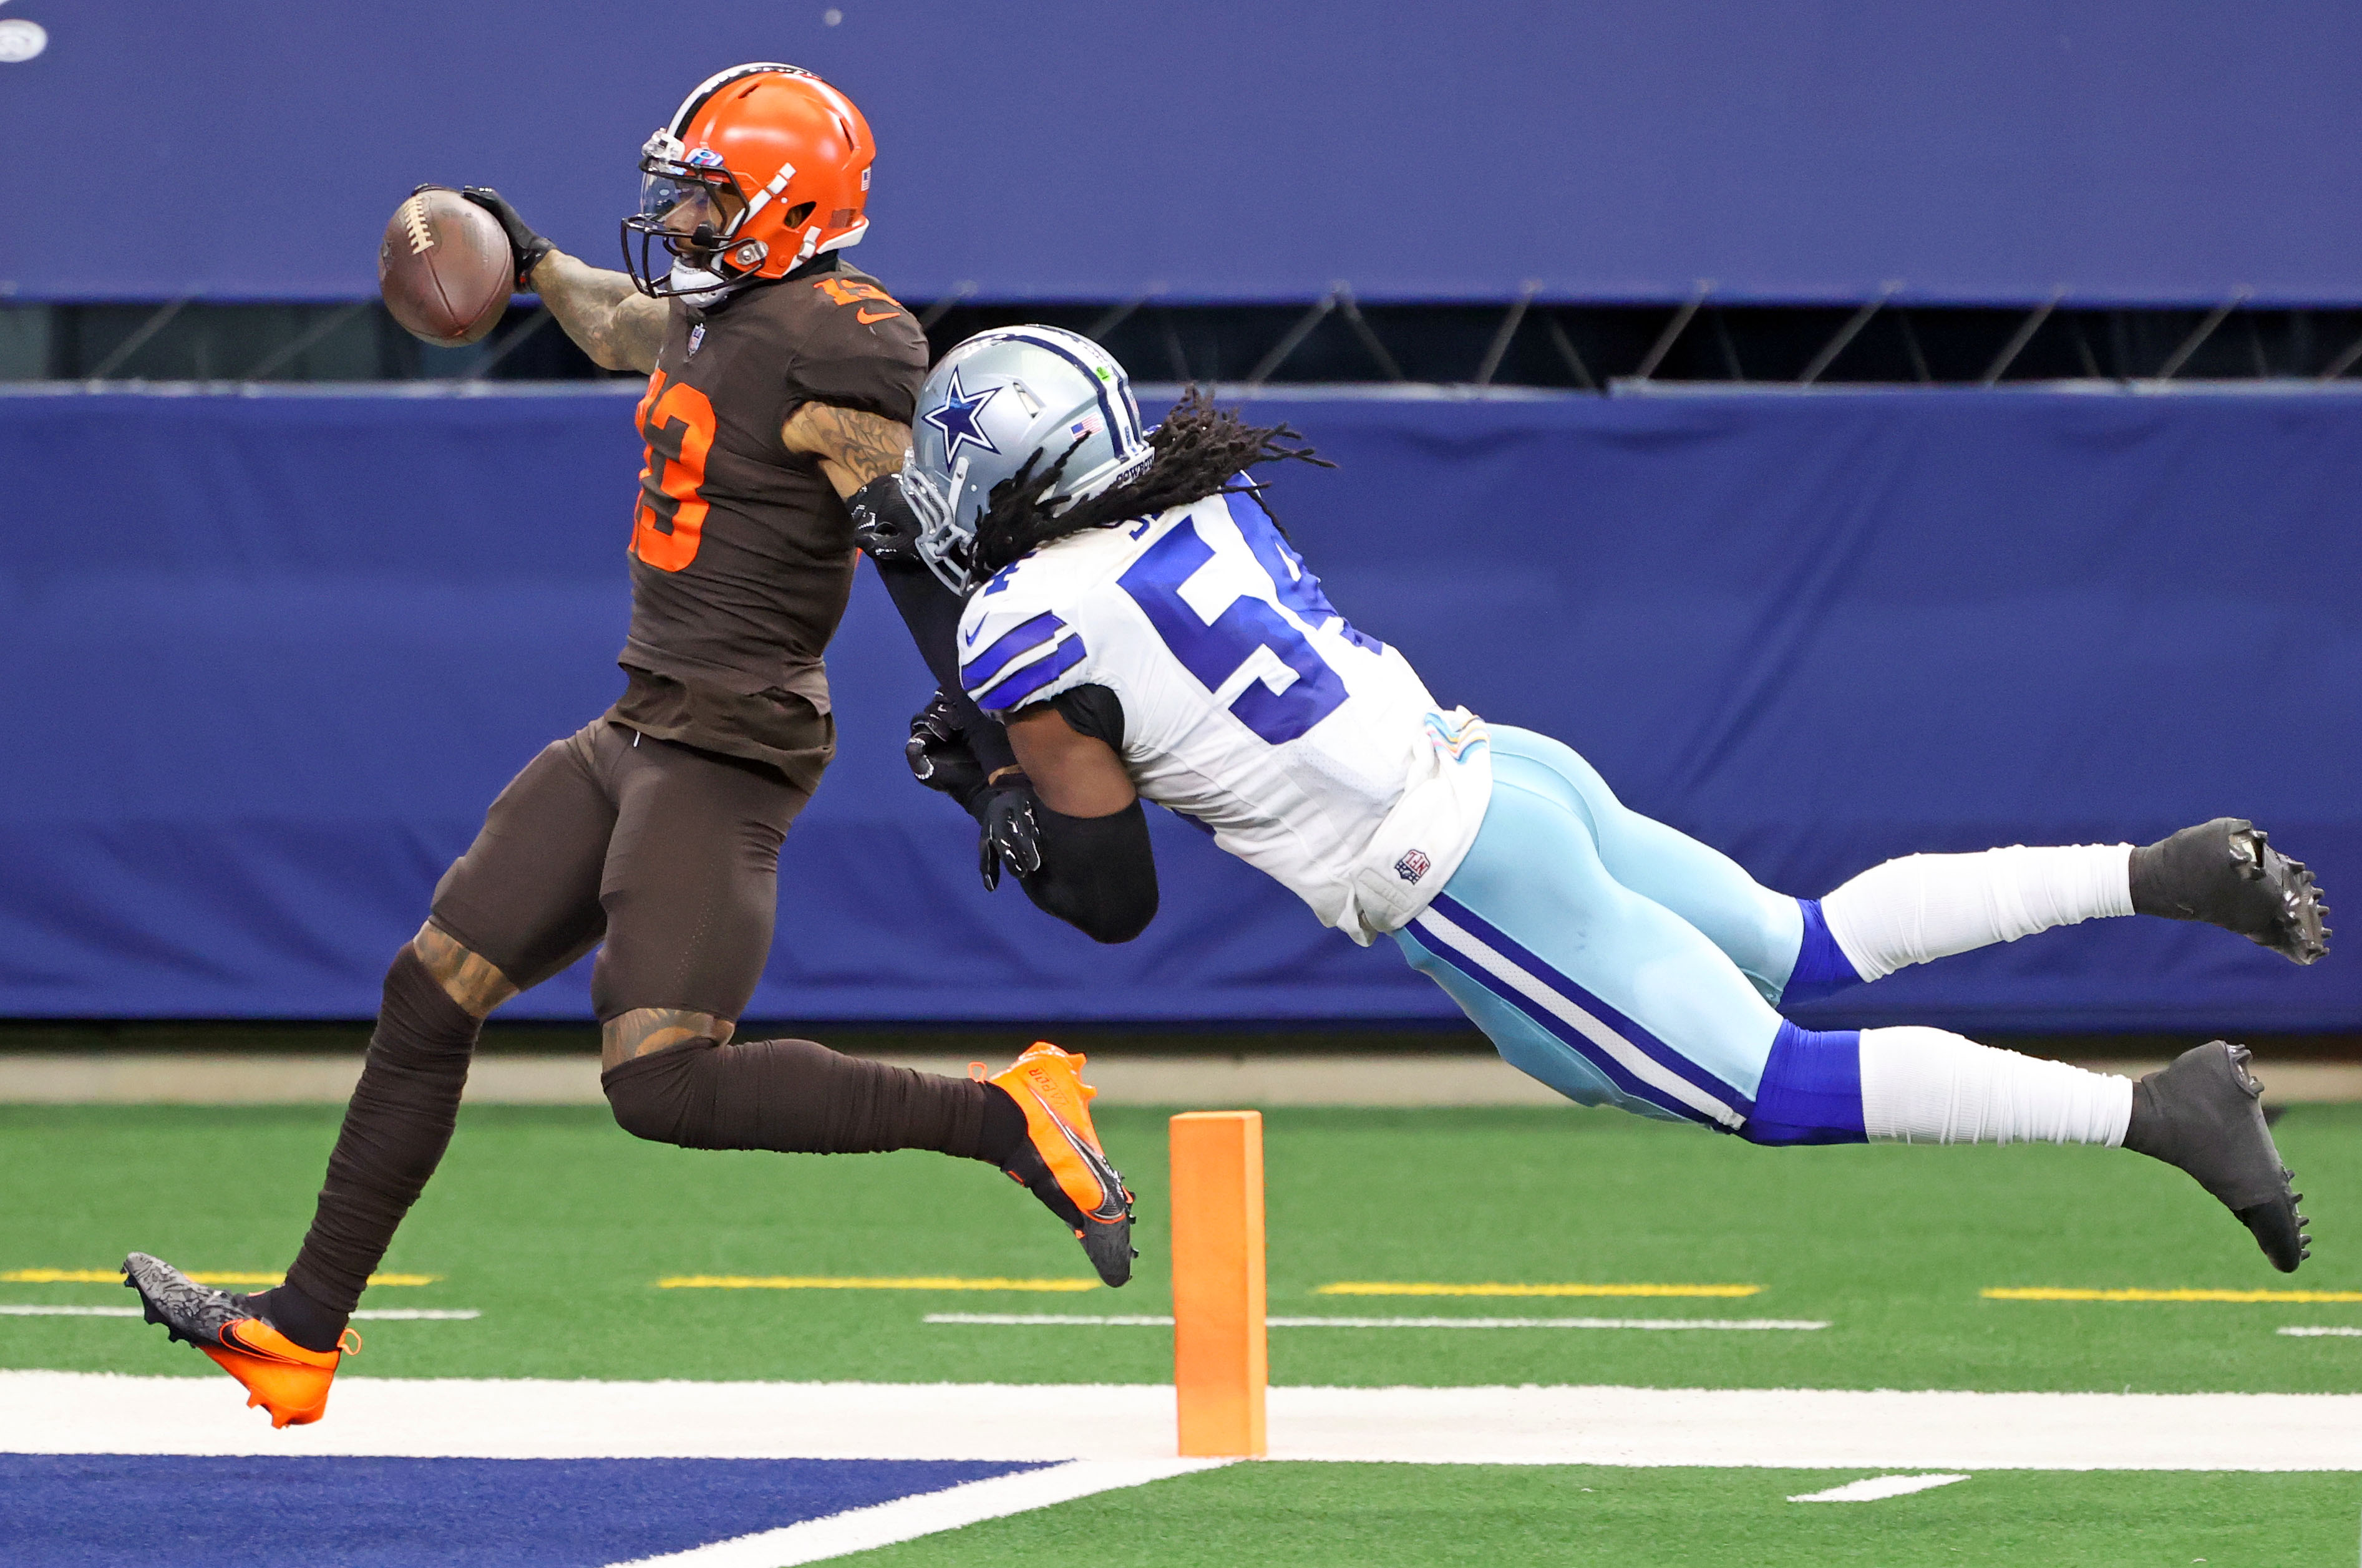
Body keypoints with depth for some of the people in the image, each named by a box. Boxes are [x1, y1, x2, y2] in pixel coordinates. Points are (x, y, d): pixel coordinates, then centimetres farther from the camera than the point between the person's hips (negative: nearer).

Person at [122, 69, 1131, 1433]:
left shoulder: (837, 338, -17)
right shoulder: (717, 315, 11)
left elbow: (920, 545, -18)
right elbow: (624, 324, 36)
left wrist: (989, 742, -20)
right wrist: (535, 261, 49)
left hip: (729, 755, -10)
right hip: (637, 738, 10)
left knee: (667, 1088, -16)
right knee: (432, 993, 9)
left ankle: (1008, 1120, -8)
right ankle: (304, 1332, 15)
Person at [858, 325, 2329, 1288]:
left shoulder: (1030, 636, -8)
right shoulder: (1199, 505, 12)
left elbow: (1115, 905, 0)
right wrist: (1005, 745, 27)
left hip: (1459, 888, -8)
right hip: (1504, 760, 8)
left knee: (1780, 1087, -5)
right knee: (1812, 946, 23)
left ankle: (2161, 1110, -16)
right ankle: (2166, 872, 10)